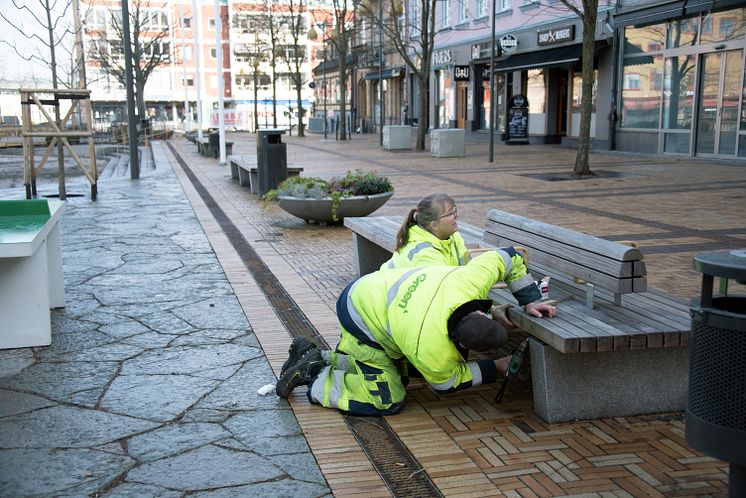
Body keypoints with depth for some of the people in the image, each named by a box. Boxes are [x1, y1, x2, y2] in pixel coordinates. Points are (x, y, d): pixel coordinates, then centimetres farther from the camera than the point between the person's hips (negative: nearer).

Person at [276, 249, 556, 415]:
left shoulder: (467, 281, -25)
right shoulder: (431, 350, -35)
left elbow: (507, 258, -7)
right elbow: (447, 382, -12)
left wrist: (530, 300, -6)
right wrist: (495, 368, -6)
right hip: (361, 319, -8)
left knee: (394, 372, 24)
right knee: (387, 401, -7)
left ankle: (314, 357, 23)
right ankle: (313, 379, 1)